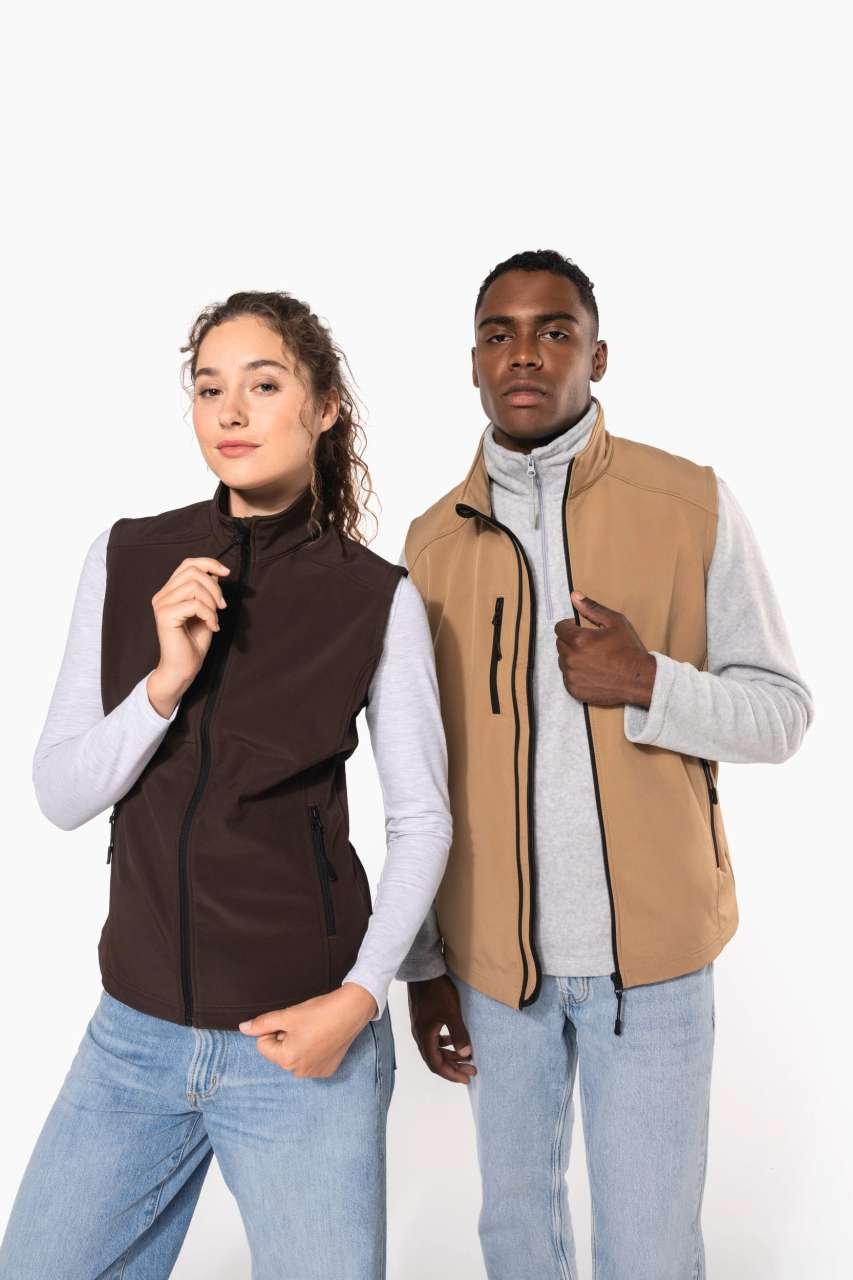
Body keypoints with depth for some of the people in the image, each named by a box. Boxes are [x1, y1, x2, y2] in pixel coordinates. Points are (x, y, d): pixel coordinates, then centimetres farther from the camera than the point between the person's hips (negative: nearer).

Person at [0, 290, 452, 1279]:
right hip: (134, 1035, 3)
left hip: (299, 1043, -2)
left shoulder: (377, 598, -9)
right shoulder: (127, 560, -2)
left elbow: (422, 818, -2)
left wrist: (361, 994, -12)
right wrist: (166, 677, -17)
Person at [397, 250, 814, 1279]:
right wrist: (421, 962, 8)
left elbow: (782, 712, -1)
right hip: (492, 951, 3)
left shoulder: (692, 505, -4)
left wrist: (650, 684, -21)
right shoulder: (434, 540, 3)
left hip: (651, 947, -2)